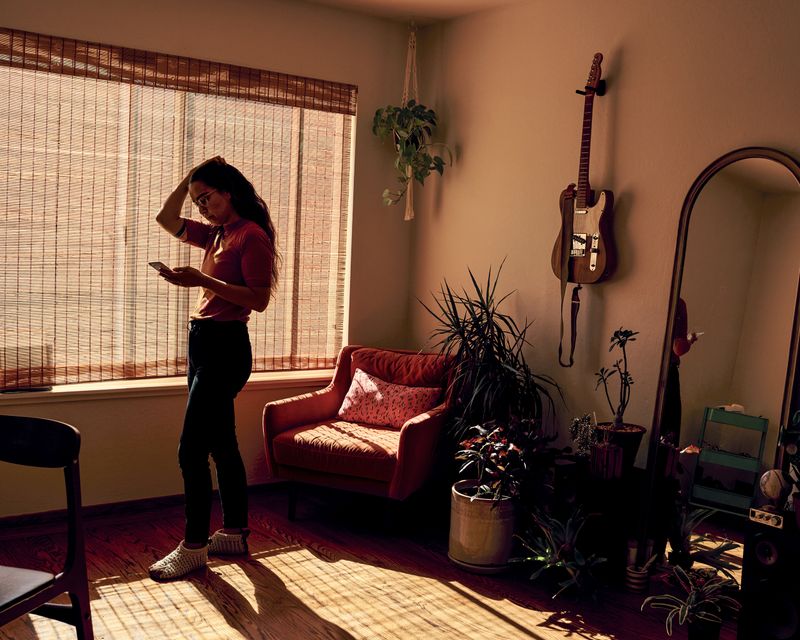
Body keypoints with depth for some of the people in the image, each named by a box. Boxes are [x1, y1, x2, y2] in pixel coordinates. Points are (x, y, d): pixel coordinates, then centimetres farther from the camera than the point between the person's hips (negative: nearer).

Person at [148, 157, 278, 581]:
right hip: (203, 342, 10)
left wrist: (203, 281, -23)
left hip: (225, 347, -10)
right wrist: (191, 176, 15)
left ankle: (194, 547, 2)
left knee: (191, 450, -8)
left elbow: (259, 299, -18)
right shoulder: (216, 234, 16)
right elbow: (166, 219, 24)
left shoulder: (252, 236, -11)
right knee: (221, 444, 14)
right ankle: (234, 533, 24)